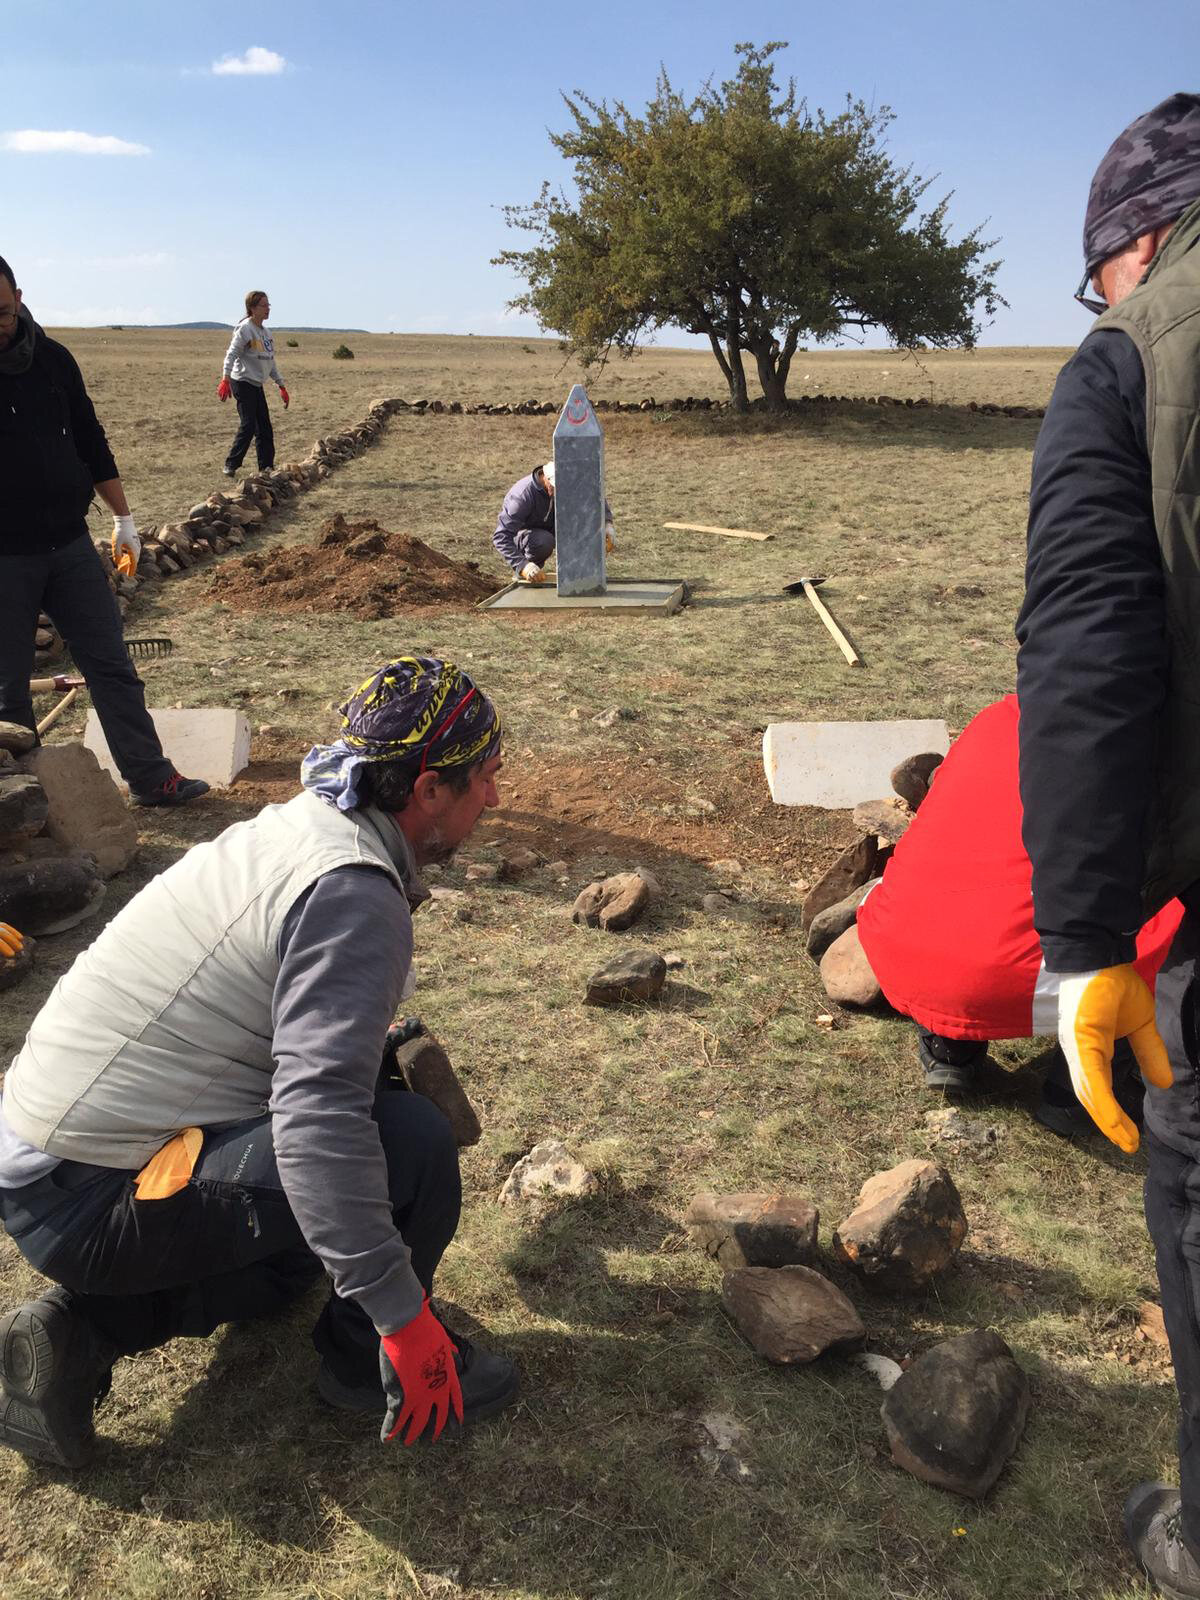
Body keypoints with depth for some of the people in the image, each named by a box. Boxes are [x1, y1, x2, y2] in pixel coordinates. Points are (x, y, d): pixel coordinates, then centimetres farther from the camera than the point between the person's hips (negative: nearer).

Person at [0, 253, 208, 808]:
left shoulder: (53, 359, 4)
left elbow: (91, 443, 11)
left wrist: (123, 520, 11)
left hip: (70, 545, 4)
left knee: (112, 667, 6)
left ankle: (150, 778, 14)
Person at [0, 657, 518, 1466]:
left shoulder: (296, 824, 5)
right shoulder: (355, 895, -24)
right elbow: (320, 1122, -32)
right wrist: (402, 1315, -26)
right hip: (91, 1202, -10)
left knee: (293, 1254, 31)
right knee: (410, 1139, -21)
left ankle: (86, 1329, 16)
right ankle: (370, 1360, 4)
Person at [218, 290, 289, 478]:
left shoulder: (266, 332, 14)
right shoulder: (245, 329, -11)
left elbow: (270, 362, 22)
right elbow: (231, 354, -20)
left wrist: (281, 386, 22)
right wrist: (225, 379, -32)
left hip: (258, 385, 8)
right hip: (243, 383, -8)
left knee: (265, 428, 8)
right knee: (248, 425, -12)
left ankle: (267, 468, 14)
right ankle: (231, 466, -5)